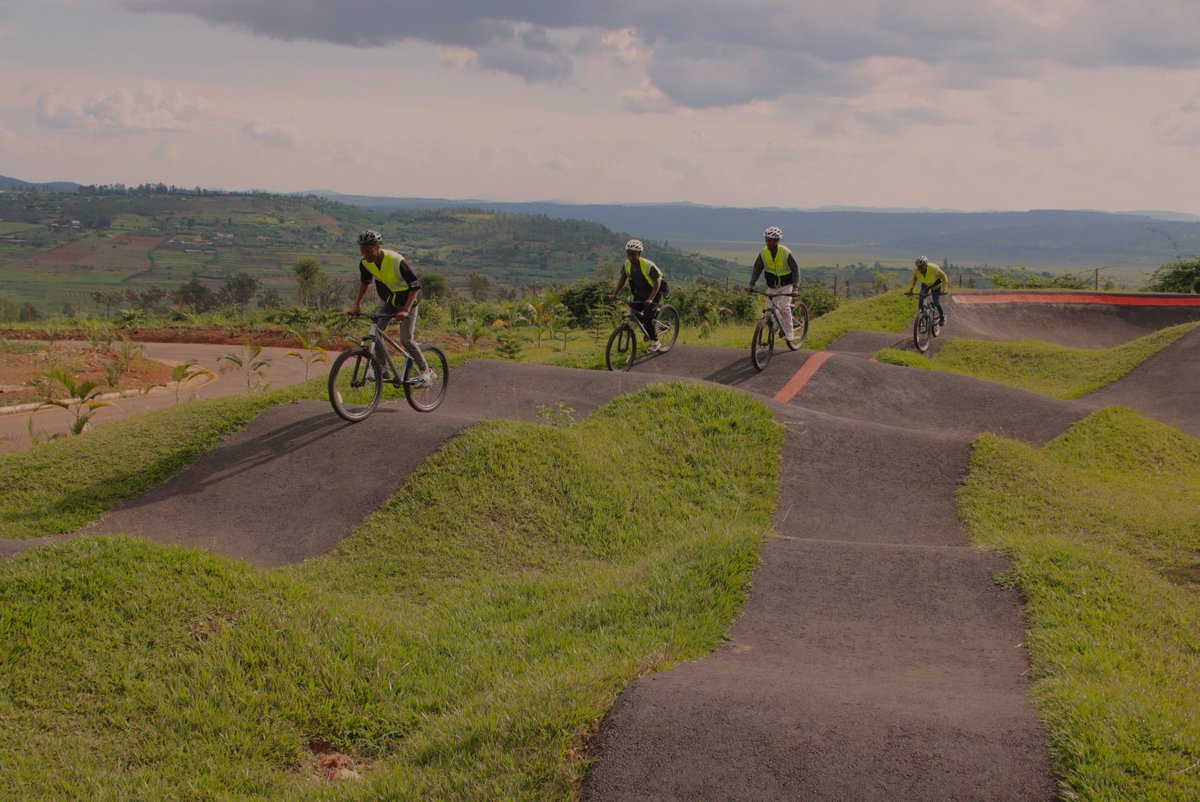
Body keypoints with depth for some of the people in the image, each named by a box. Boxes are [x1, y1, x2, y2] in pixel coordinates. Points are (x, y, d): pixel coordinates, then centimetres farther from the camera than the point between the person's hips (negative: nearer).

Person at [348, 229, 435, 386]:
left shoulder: (397, 261, -34)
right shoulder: (365, 263, -16)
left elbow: (415, 286, -28)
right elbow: (365, 282, 6)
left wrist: (405, 310, -37)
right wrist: (357, 303, -2)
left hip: (407, 301, -5)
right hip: (387, 301, 5)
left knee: (406, 340, -11)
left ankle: (426, 371, 5)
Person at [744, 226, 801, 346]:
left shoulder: (786, 252, -21)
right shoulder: (763, 253, -11)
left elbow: (795, 270, -21)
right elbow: (757, 269, -9)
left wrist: (795, 288, -32)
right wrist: (751, 284, -24)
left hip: (786, 284, -4)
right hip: (772, 285, 4)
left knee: (784, 307, -20)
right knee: (772, 310, 1)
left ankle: (790, 335, -11)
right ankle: (782, 327, 29)